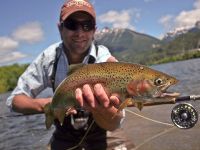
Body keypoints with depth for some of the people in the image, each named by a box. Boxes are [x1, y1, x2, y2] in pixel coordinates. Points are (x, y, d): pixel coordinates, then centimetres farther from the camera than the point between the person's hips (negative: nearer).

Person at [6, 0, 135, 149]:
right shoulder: (49, 57, -14)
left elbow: (114, 124, -32)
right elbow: (15, 99, -8)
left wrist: (100, 105, -54)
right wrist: (45, 104, -27)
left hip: (99, 137, -2)